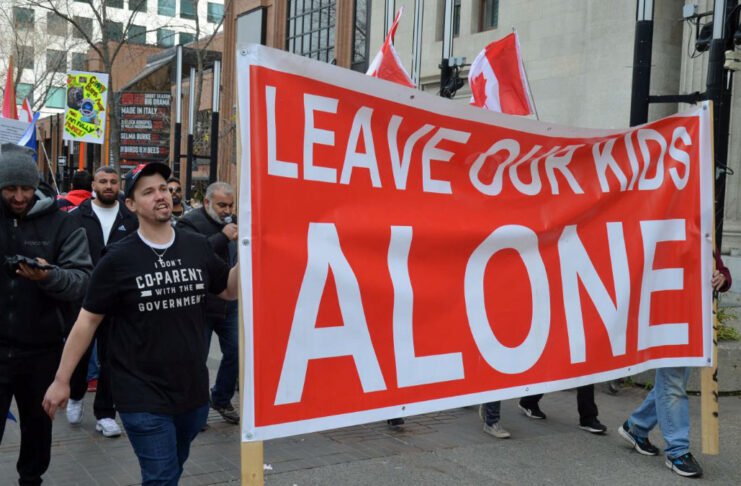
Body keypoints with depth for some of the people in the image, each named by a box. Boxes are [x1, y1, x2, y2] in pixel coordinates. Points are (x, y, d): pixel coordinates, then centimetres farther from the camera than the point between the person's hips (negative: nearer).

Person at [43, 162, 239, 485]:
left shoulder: (198, 247, -1)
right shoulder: (118, 258, -10)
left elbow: (230, 290, 12)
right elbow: (88, 319, -4)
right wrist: (61, 379, -2)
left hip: (193, 390, 4)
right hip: (143, 396, -4)